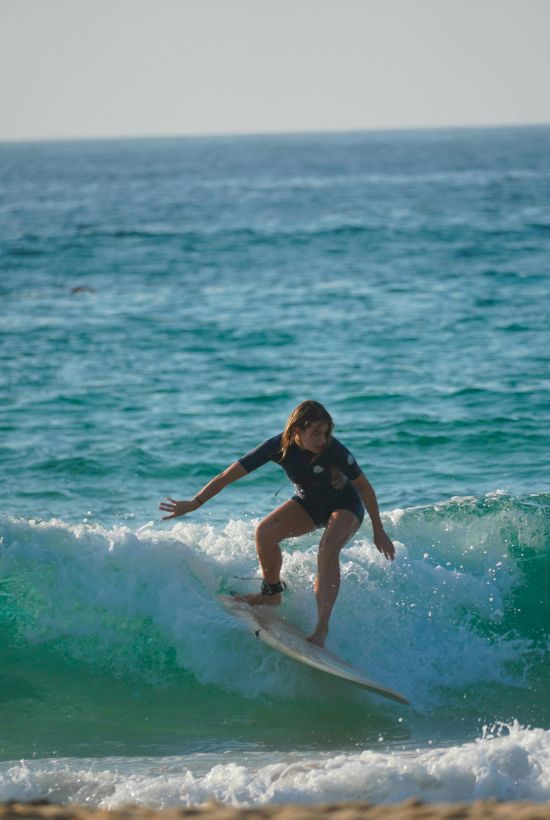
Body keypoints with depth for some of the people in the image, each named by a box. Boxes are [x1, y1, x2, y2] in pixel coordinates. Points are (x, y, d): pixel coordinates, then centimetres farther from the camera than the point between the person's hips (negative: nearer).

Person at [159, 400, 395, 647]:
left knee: (327, 549, -32)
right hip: (308, 503, 4)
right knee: (265, 531, -20)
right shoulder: (280, 446, -25)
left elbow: (365, 488, -18)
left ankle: (322, 627, -31)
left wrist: (378, 531, -12)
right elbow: (230, 474, -21)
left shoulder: (333, 450, -32)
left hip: (345, 505, -4)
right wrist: (194, 503, -24)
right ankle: (271, 592, 5)